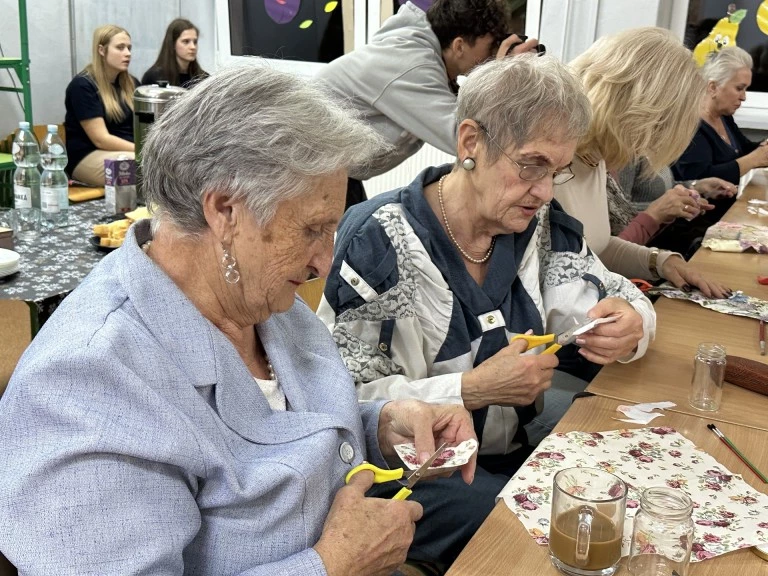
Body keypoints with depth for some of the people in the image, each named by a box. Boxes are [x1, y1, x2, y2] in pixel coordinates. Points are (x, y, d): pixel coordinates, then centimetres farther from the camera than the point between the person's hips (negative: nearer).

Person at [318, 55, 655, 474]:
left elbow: (621, 298, 11)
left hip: (520, 456, 6)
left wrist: (626, 327, -13)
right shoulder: (379, 241, -17)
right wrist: (474, 389, -25)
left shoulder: (541, 225, 1)